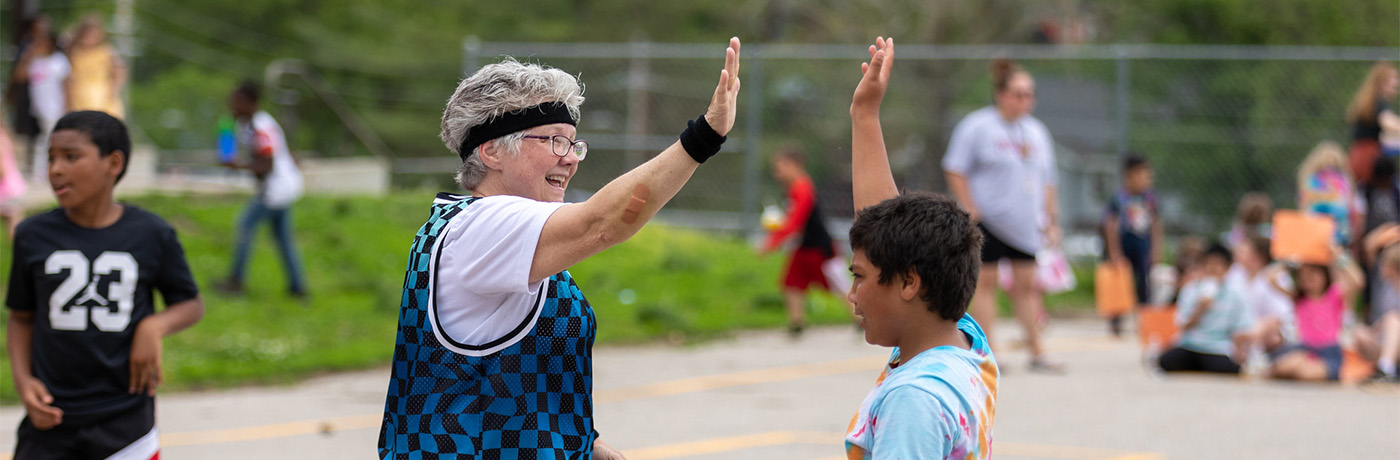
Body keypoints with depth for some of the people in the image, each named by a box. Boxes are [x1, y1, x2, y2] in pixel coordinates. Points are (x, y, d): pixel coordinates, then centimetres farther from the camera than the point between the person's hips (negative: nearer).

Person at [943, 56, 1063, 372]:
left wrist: (1052, 219, 14)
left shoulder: (1036, 131, 13)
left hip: (1023, 224, 5)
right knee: (985, 282, -3)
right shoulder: (977, 126, -6)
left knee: (1026, 285, 6)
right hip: (987, 221, -5)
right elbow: (955, 170, -7)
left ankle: (1037, 354, 11)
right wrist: (971, 210, -12)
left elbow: (1046, 179, 19)